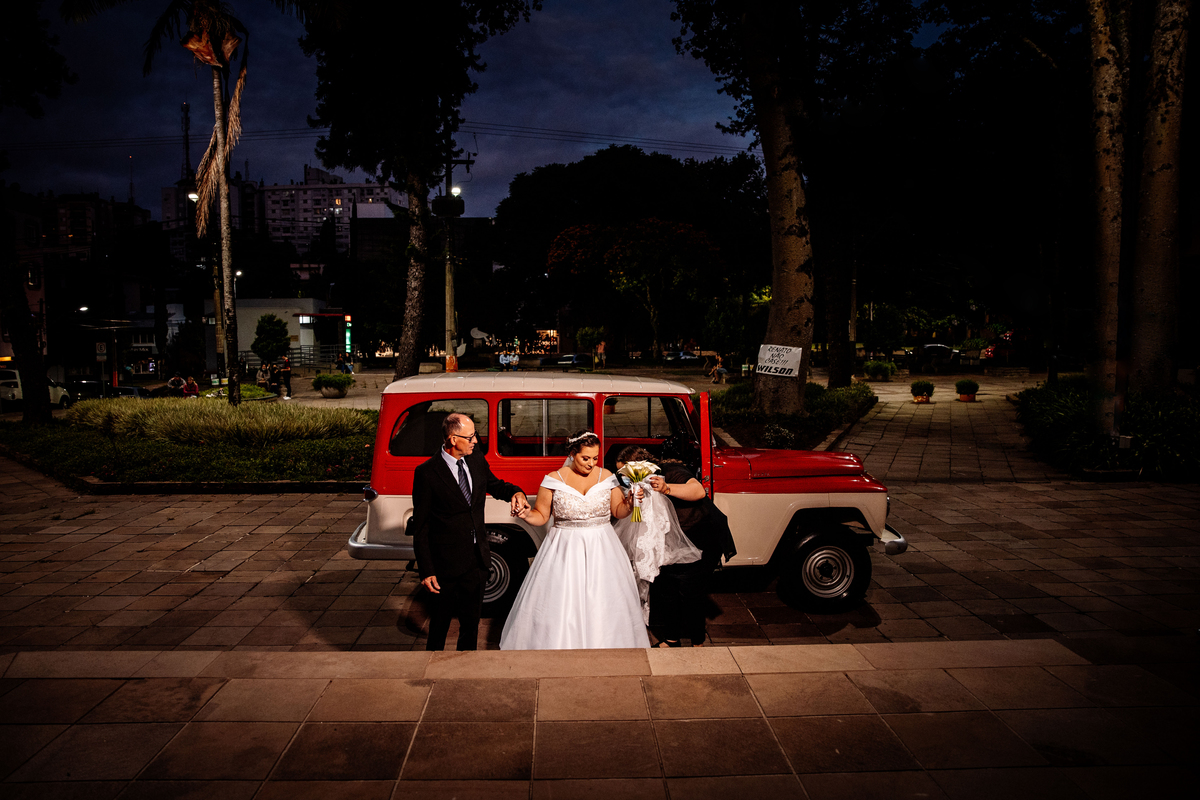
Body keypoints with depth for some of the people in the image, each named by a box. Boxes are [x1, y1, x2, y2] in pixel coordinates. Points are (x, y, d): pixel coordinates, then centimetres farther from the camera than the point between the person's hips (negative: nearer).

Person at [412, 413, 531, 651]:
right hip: (446, 564, -5)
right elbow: (420, 526, -12)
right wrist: (426, 571, -15)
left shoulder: (478, 463, 1)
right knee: (440, 621, 12)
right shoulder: (427, 473, -15)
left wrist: (515, 492, -3)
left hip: (477, 560, 5)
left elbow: (496, 486, 21)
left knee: (471, 620, 19)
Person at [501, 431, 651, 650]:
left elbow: (618, 511, 7)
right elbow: (541, 515, 1)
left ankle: (604, 649, 21)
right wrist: (527, 515, -20)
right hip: (565, 549, -2)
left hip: (601, 549, 2)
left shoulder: (606, 477, 2)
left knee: (604, 604, 5)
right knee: (561, 605, -1)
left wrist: (630, 502, -13)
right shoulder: (554, 480, -5)